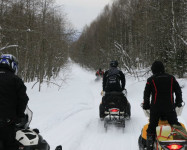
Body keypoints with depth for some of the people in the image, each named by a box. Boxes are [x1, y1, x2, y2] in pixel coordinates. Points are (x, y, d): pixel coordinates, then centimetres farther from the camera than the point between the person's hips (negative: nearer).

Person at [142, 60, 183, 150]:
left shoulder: (151, 80, -1)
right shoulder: (171, 78, 5)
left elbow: (146, 94, 2)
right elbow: (178, 91, 10)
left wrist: (146, 105, 15)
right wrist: (178, 103, 23)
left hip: (155, 108, -1)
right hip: (170, 108, 1)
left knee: (152, 127, 6)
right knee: (176, 125, 12)